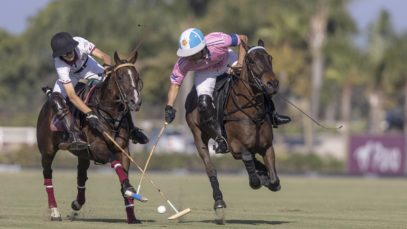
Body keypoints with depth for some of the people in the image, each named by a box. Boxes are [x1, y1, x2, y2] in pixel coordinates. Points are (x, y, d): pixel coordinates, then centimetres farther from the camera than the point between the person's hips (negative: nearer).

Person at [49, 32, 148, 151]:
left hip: (88, 66, 2)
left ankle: (131, 130, 1)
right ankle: (74, 135, -33)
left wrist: (107, 71, -56)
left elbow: (105, 56, -33)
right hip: (70, 76, -2)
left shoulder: (80, 43, -37)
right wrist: (90, 114, -51)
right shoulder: (60, 65, -39)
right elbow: (71, 96, -42)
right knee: (56, 100, -29)